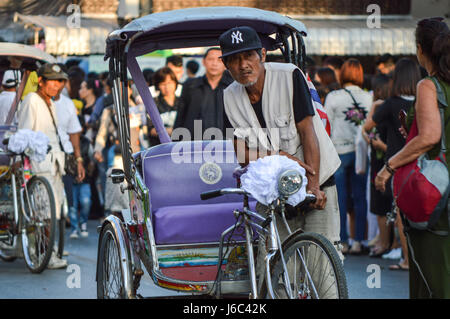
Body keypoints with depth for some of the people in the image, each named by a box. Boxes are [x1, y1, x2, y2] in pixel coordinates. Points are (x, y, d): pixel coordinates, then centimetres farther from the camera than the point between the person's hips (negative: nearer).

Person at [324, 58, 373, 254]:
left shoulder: (333, 97, -5)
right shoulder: (369, 97, 1)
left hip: (340, 149, -2)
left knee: (340, 198, 4)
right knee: (360, 197, 6)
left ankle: (342, 241, 4)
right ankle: (358, 241, 6)